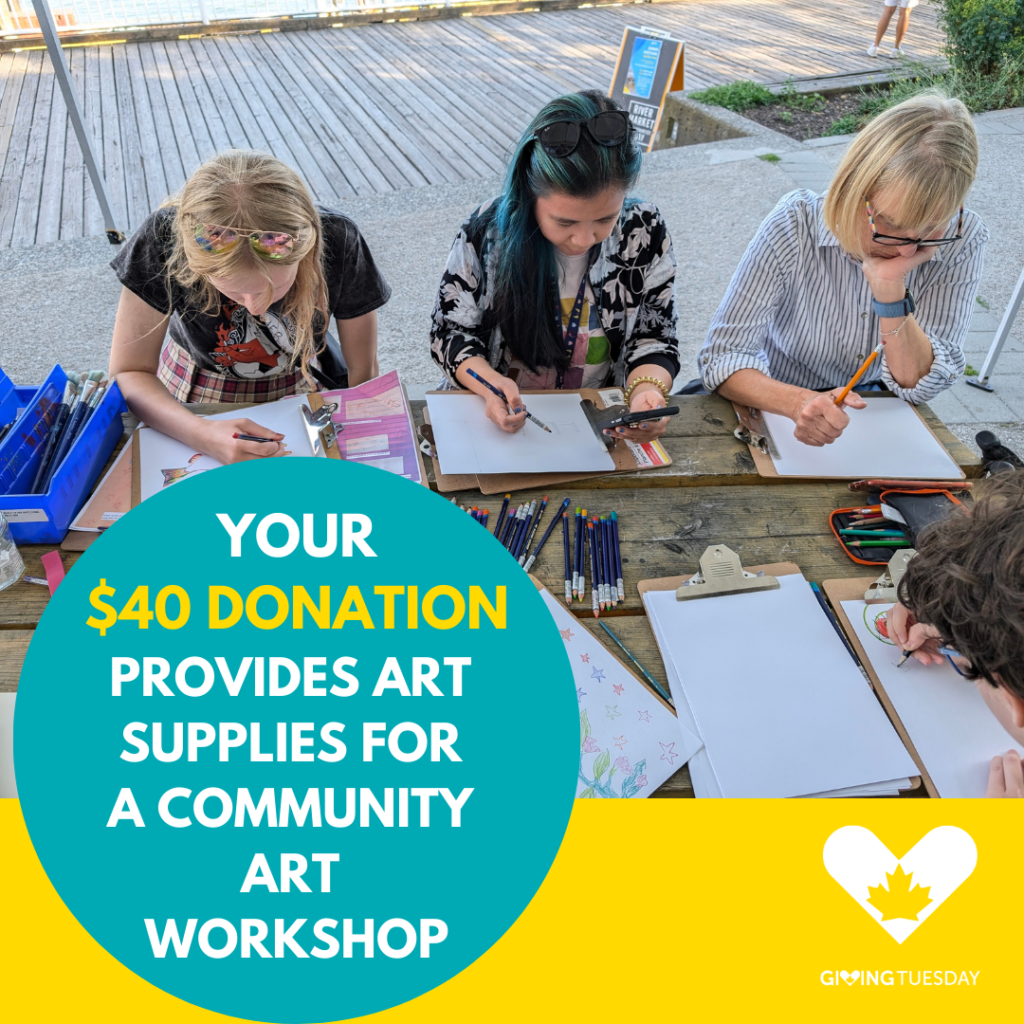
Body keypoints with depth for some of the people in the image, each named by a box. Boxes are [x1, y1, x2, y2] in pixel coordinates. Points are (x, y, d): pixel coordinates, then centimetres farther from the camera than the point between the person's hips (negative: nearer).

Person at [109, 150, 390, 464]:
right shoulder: (164, 238, -27)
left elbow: (364, 372, -13)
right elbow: (129, 372, -21)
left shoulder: (337, 243, -26)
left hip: (303, 391, 1)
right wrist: (201, 434, -37)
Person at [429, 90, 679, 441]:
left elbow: (653, 337, -1)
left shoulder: (645, 233, -8)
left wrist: (646, 388, -23)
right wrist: (490, 384, -24)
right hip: (501, 422, -1)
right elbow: (451, 330, -4)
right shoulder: (487, 232, -12)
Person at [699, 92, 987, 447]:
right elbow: (721, 356, -22)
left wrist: (890, 287, -29)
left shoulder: (961, 239, -13)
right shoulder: (795, 225, -20)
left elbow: (918, 385, -14)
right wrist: (800, 403, -40)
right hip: (782, 416, 0)